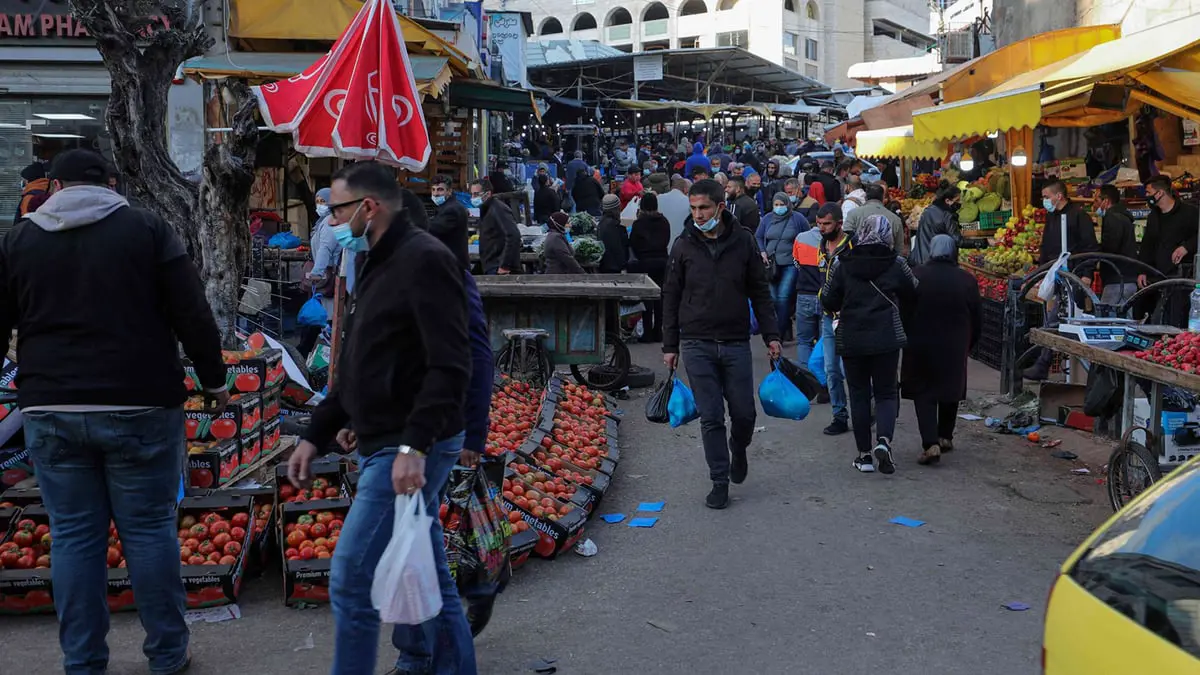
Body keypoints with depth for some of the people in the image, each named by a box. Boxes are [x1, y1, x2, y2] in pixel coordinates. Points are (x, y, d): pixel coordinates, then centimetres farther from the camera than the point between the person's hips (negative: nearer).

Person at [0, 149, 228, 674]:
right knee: (150, 529, 6)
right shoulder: (146, 229, 0)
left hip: (51, 412, 2)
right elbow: (192, 316, -4)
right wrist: (214, 380, 6)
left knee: (73, 535, 10)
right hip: (139, 408, -2)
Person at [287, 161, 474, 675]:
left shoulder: (424, 260, -13)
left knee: (351, 580, -6)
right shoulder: (380, 265, 17)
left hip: (410, 451, -10)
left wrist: (415, 445, -29)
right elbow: (359, 366, 22)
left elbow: (449, 366, -22)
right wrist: (315, 436, 19)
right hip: (385, 446, 10)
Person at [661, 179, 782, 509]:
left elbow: (760, 292, 7)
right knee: (710, 417, 0)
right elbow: (671, 297, 7)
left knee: (744, 413, 5)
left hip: (736, 343, 0)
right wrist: (670, 345, 4)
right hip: (697, 345, 0)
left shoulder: (743, 241, 1)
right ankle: (720, 481, 12)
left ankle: (738, 450, 37)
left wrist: (771, 336, 1)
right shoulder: (684, 246, 1)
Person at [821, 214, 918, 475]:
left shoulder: (842, 264, -5)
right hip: (887, 338, 0)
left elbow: (828, 301, -2)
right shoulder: (896, 264, -4)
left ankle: (864, 455, 10)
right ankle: (884, 439, -13)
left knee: (859, 394, 9)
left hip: (851, 340, 0)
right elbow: (912, 295, 8)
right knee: (886, 392, 10)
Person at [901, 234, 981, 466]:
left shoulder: (916, 276, -8)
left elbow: (903, 313, -3)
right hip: (955, 348, 2)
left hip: (921, 347, -2)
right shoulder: (967, 280, -2)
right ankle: (945, 437, 31)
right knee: (950, 391, 20)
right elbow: (976, 319, 4)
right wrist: (968, 345, 18)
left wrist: (904, 341, 9)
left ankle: (930, 443, -13)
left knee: (924, 394, 2)